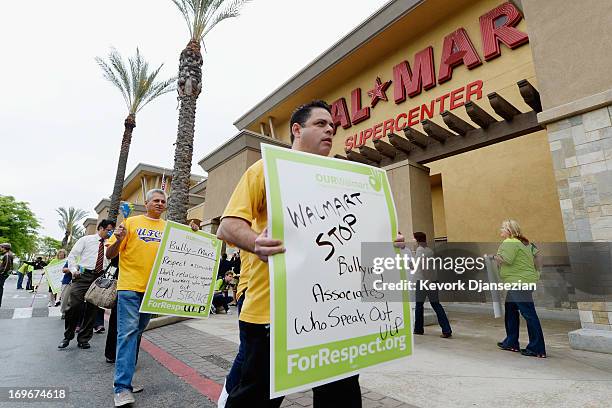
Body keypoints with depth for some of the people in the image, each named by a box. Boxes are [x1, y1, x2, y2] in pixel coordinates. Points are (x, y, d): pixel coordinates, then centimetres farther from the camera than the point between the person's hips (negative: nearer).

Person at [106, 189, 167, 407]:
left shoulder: (168, 227, 9)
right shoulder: (131, 222, 1)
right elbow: (110, 254, 1)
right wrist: (118, 240, -20)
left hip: (153, 288, 4)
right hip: (130, 286, -4)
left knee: (136, 333, 15)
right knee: (128, 332, -7)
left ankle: (125, 378, 29)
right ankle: (122, 388, -2)